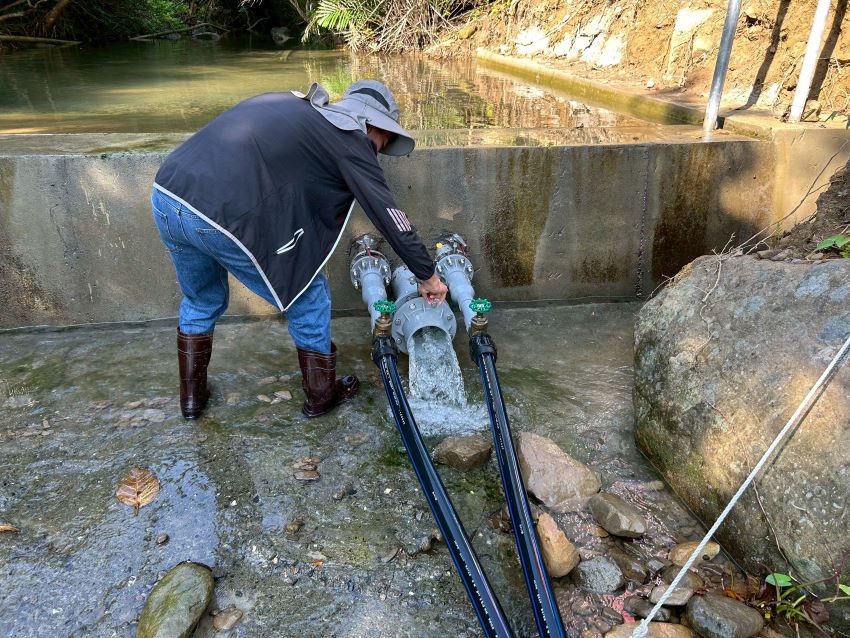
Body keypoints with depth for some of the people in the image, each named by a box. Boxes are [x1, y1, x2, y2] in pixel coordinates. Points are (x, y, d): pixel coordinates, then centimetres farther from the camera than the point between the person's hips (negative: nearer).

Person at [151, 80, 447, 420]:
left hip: (164, 195, 8)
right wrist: (428, 275, 14)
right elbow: (389, 215, 5)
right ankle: (321, 395, 29)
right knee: (307, 296, 14)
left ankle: (192, 395, 43)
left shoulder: (287, 103, 24)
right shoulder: (349, 138, 4)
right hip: (222, 217, -8)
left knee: (201, 301, 31)